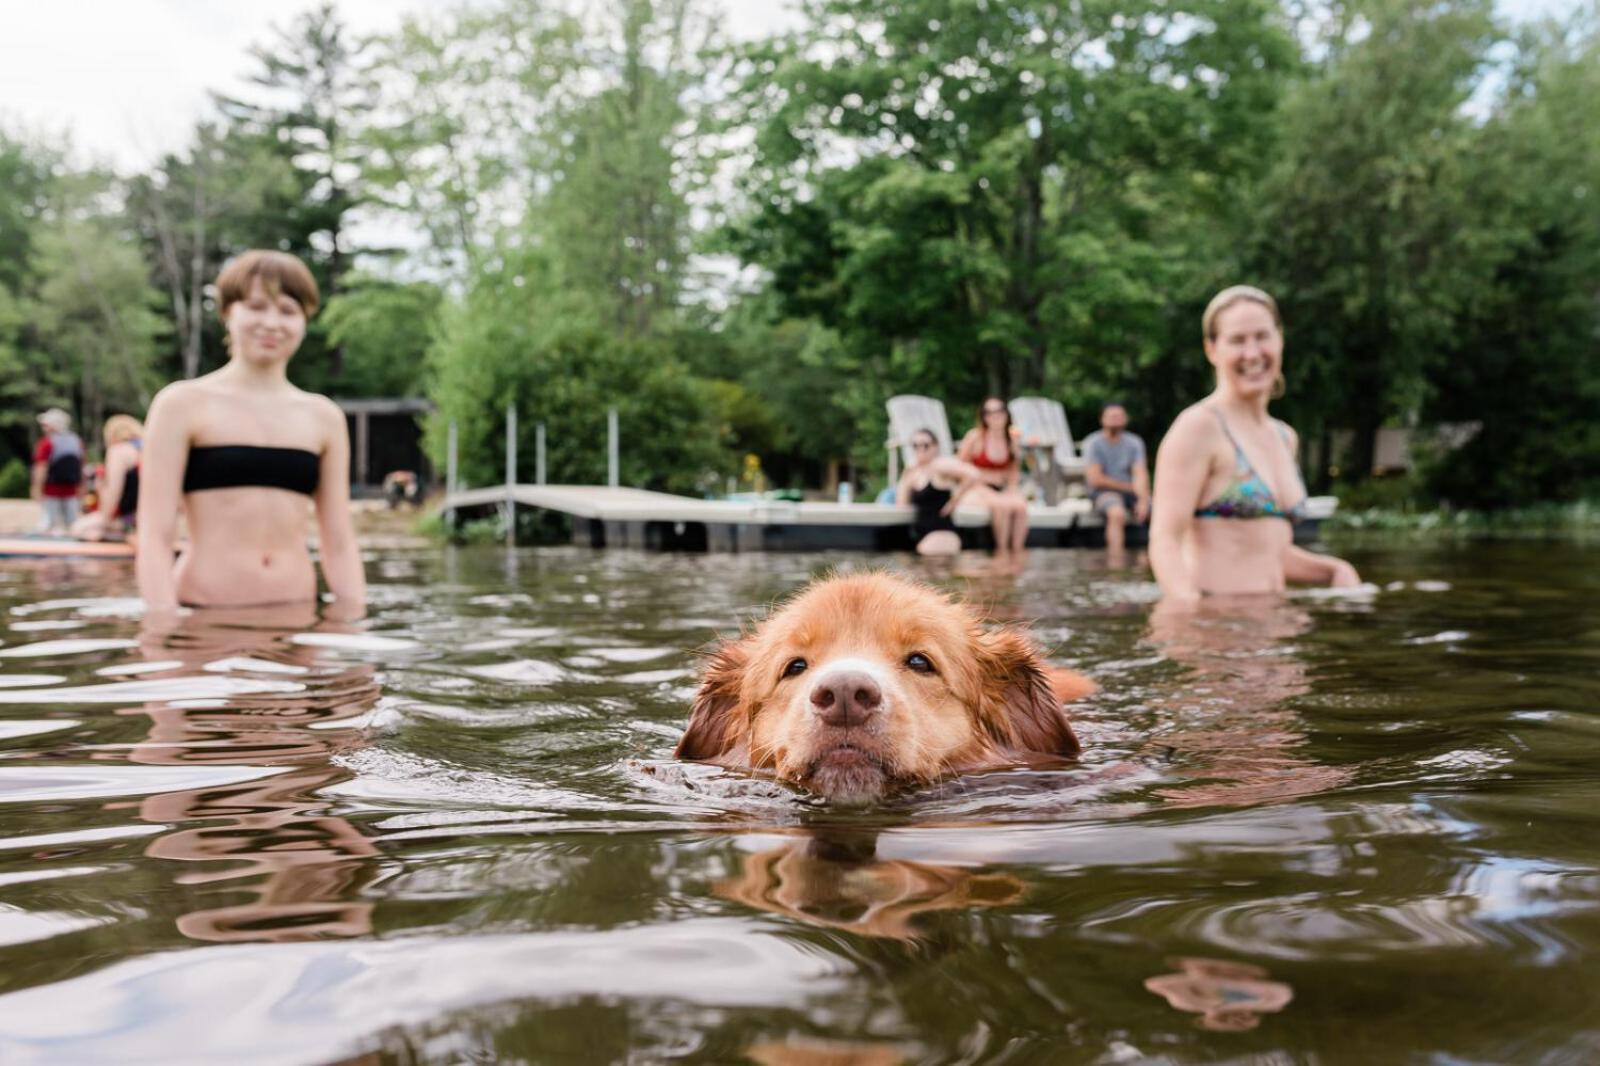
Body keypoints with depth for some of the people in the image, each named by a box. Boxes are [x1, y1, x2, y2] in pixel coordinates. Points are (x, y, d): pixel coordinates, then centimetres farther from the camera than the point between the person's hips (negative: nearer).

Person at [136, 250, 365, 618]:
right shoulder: (183, 404, 1)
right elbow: (155, 536, -4)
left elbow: (339, 544, 10)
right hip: (203, 617, -2)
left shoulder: (324, 417, 10)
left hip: (296, 614, 3)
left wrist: (354, 620, -1)